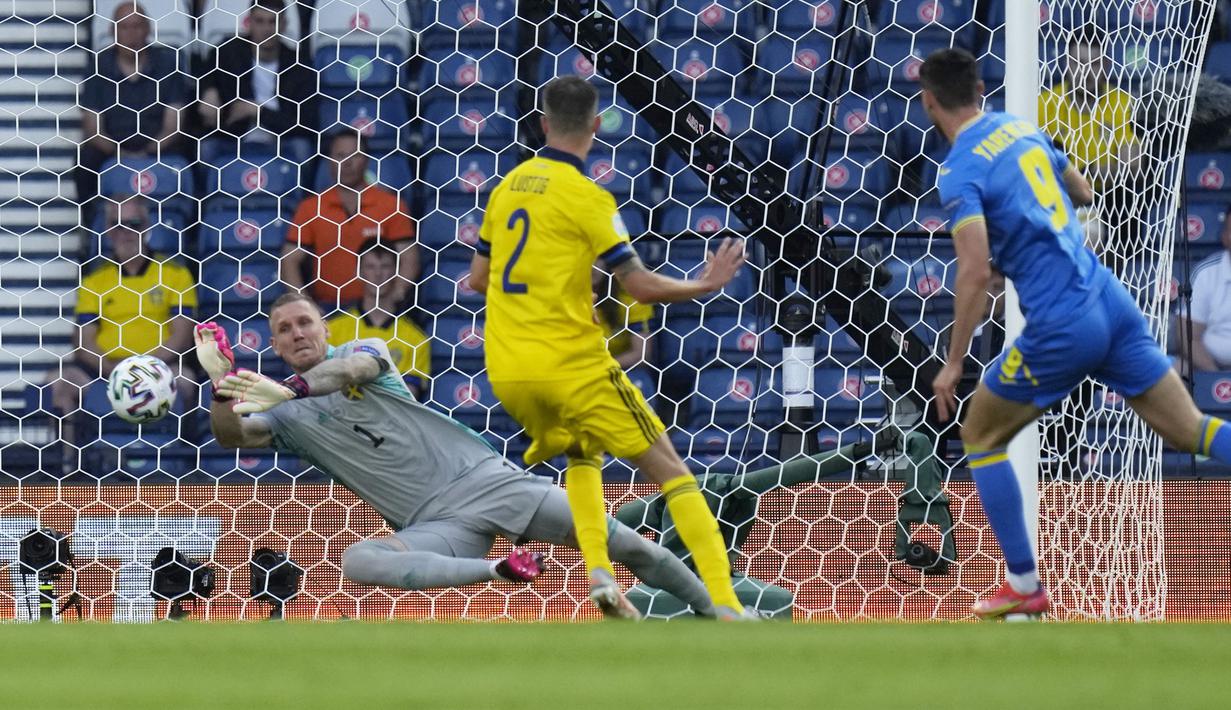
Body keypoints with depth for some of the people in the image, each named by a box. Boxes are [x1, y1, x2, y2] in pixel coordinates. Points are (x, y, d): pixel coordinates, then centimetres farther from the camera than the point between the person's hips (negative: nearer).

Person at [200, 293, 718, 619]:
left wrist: (291, 389, -31)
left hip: (484, 476, 0)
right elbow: (232, 436, -8)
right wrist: (221, 379, -27)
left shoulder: (362, 350, 9)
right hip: (437, 525, 0)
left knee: (623, 544, -8)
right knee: (357, 561, -35)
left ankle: (716, 615, 8)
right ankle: (502, 571, -30)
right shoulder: (285, 418, 11)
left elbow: (356, 367, -15)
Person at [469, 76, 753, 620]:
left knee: (583, 456, 31)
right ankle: (726, 606, -12)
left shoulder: (507, 187, 9)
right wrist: (704, 286, 4)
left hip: (507, 371, 6)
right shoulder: (584, 196, -10)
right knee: (670, 470, 1)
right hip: (572, 364, -6)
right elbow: (642, 287, -12)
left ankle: (600, 576, 8)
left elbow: (478, 279, 18)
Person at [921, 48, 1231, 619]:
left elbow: (975, 271, -20)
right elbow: (1082, 192, 29)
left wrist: (953, 363, -13)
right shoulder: (1022, 128, 13)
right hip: (1113, 302, 7)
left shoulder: (961, 170, -9)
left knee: (980, 435, 14)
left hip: (1061, 329, -7)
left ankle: (1025, 586, 15)